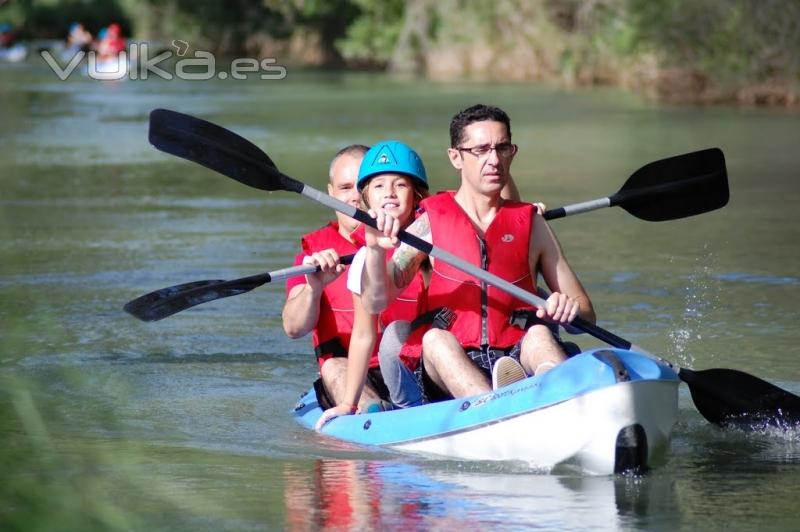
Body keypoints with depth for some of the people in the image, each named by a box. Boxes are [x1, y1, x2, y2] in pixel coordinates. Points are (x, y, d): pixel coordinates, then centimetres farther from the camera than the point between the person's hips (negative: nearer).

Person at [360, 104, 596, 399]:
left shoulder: (531, 225, 17)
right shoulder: (432, 222, 12)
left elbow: (587, 316, 15)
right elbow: (375, 303, 2)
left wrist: (571, 310, -10)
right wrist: (375, 248, -17)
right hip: (450, 372, -1)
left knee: (539, 334, -29)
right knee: (435, 339, -32)